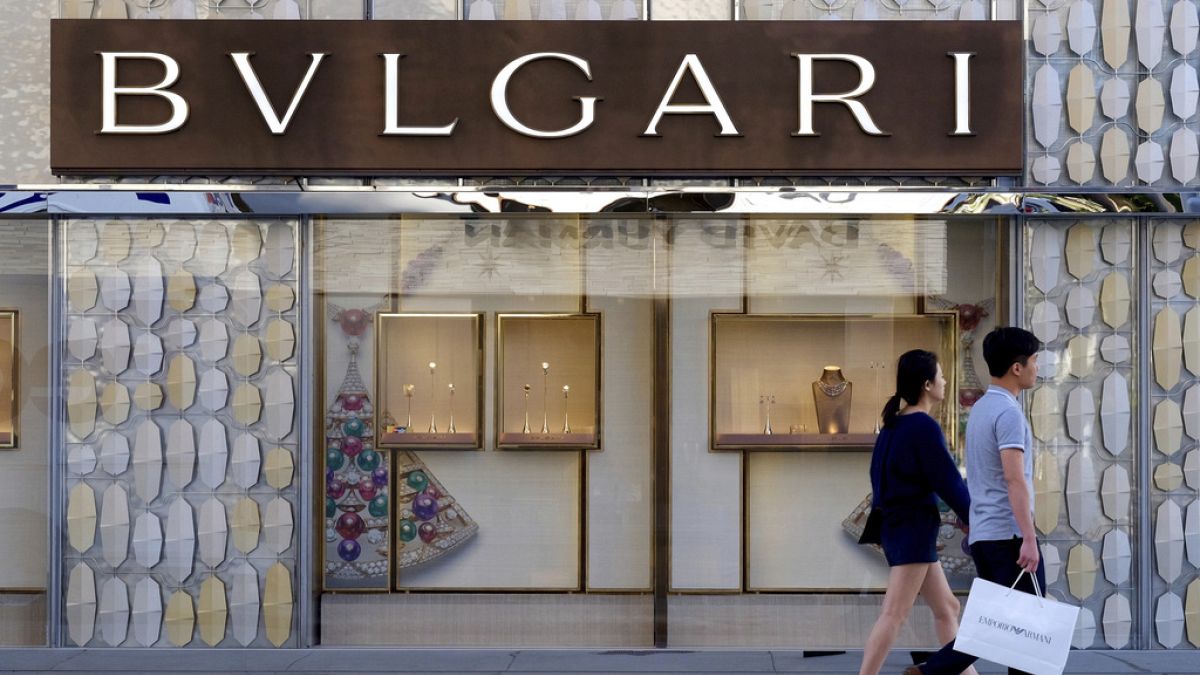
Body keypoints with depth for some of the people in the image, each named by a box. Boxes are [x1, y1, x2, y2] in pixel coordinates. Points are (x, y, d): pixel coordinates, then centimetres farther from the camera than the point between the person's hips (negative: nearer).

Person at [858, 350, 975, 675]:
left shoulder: (893, 425, 12)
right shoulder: (925, 427, -15)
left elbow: (879, 475, 16)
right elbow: (948, 482, -13)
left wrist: (879, 523, 21)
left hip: (896, 525, 10)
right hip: (914, 528, -10)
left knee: (947, 608, 14)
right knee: (894, 614, -10)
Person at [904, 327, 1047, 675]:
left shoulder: (980, 408, 16)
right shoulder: (1008, 412, -14)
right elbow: (1014, 479, -22)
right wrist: (1029, 538, -24)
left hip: (982, 533, 9)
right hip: (1008, 534, -9)